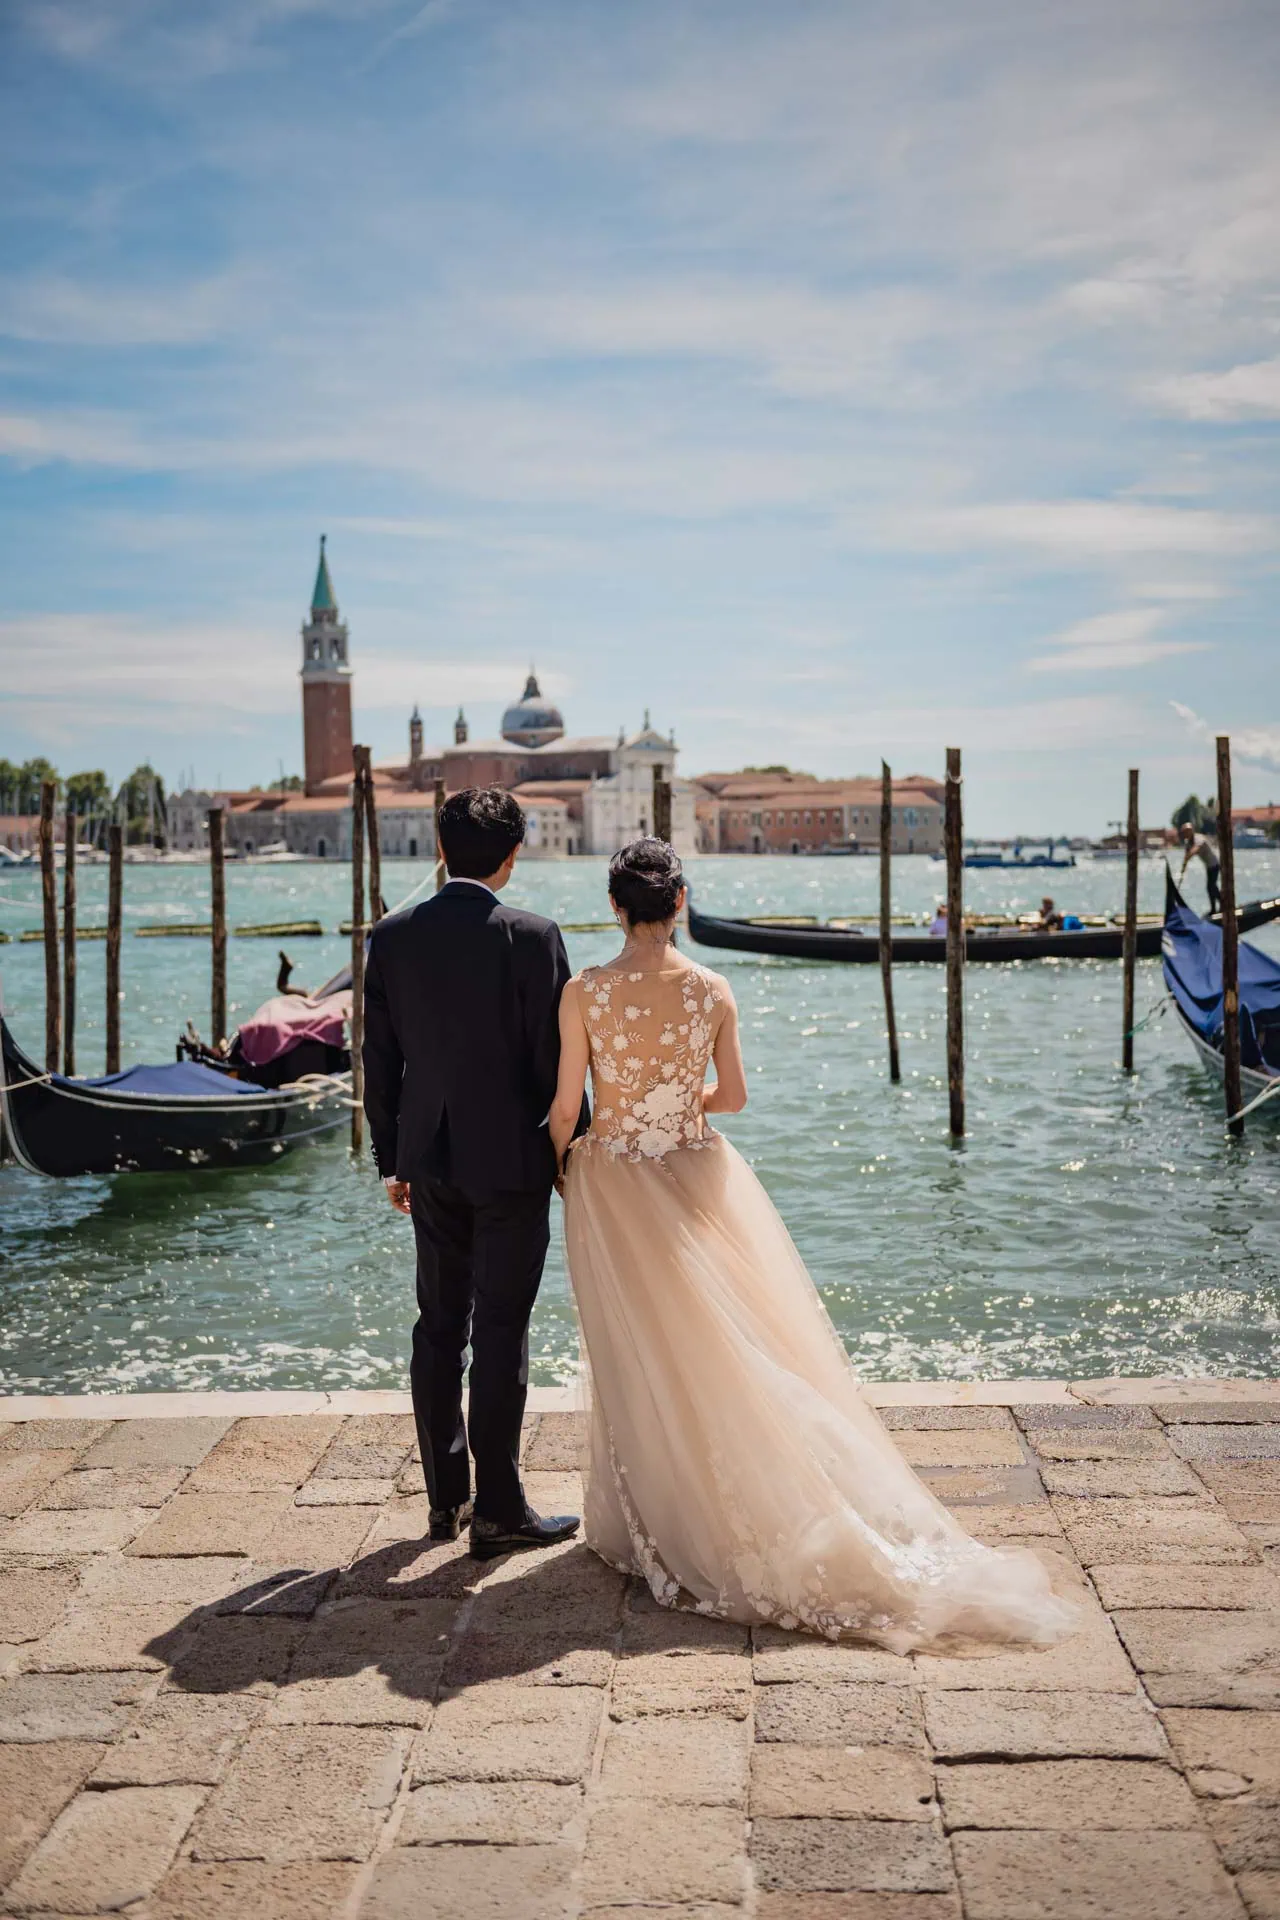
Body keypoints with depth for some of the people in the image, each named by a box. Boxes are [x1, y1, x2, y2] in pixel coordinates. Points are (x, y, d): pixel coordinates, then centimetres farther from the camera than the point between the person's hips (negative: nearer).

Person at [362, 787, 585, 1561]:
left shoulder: (393, 937, 1)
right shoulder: (532, 937, -13)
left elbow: (380, 1060, 5)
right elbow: (555, 1058, -11)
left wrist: (392, 1158, 15)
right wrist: (569, 1153, 1)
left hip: (429, 1159, 5)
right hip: (510, 1161, -4)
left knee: (439, 1327, 14)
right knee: (501, 1334, 2)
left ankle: (446, 1497, 24)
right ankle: (498, 1511, 9)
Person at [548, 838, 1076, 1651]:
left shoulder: (584, 994, -13)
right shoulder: (712, 989, -7)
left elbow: (566, 1108, -8)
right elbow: (734, 1095, 3)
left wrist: (558, 1161, 12)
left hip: (615, 1184, -2)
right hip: (700, 1182, 2)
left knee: (644, 1362, 11)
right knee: (740, 1350, 12)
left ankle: (667, 1522, 23)